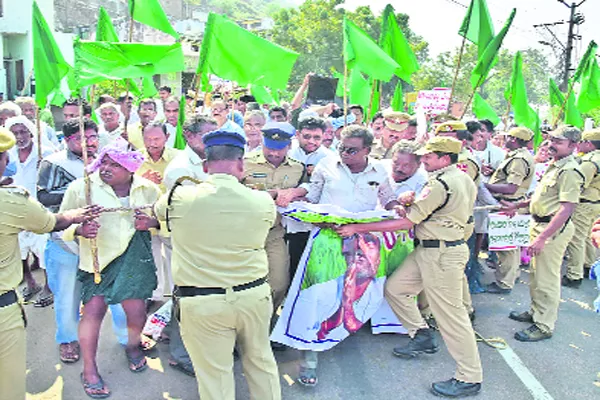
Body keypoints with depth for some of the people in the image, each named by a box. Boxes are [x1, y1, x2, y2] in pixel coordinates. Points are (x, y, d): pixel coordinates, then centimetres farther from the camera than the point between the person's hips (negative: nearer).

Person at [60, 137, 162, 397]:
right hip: (97, 257, -1)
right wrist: (79, 230, -23)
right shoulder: (80, 187, -7)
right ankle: (89, 370, 12)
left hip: (134, 256, 1)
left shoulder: (149, 190, -1)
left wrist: (153, 222, -12)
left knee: (136, 310, -2)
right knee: (94, 308, -9)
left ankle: (133, 346, 34)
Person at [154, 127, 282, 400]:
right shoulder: (263, 201, -7)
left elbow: (157, 209, 13)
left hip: (202, 304, -2)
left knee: (215, 374, 11)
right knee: (260, 361, 22)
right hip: (254, 295, 2)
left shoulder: (179, 198, -10)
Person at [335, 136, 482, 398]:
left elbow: (406, 223, -20)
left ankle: (470, 378, 11)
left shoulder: (440, 184, -20)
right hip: (427, 250, 10)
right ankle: (422, 336, 26)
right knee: (394, 288, 14)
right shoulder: (464, 180, 11)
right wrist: (410, 211, 7)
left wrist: (358, 227, -16)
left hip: (442, 253, -10)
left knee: (450, 313, -2)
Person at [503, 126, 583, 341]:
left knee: (546, 279, -1)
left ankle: (544, 326, 11)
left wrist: (541, 238, -28)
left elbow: (566, 209, -26)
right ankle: (535, 312, 37)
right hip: (540, 224, 10)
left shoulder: (570, 171, -20)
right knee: (536, 274, 21)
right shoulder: (555, 165, 12)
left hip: (554, 229, -10)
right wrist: (517, 205, 23)